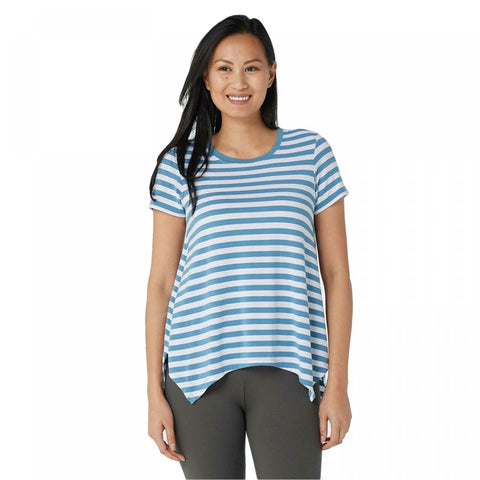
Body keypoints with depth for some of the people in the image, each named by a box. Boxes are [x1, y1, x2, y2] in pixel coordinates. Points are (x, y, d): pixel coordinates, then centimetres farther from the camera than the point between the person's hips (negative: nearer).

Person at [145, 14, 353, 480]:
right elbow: (160, 283, 5)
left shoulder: (311, 153, 5)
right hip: (199, 369, 0)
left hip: (287, 371, 0)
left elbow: (336, 275, 5)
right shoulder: (180, 165, 5)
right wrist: (155, 391, 1)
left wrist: (337, 382, 0)